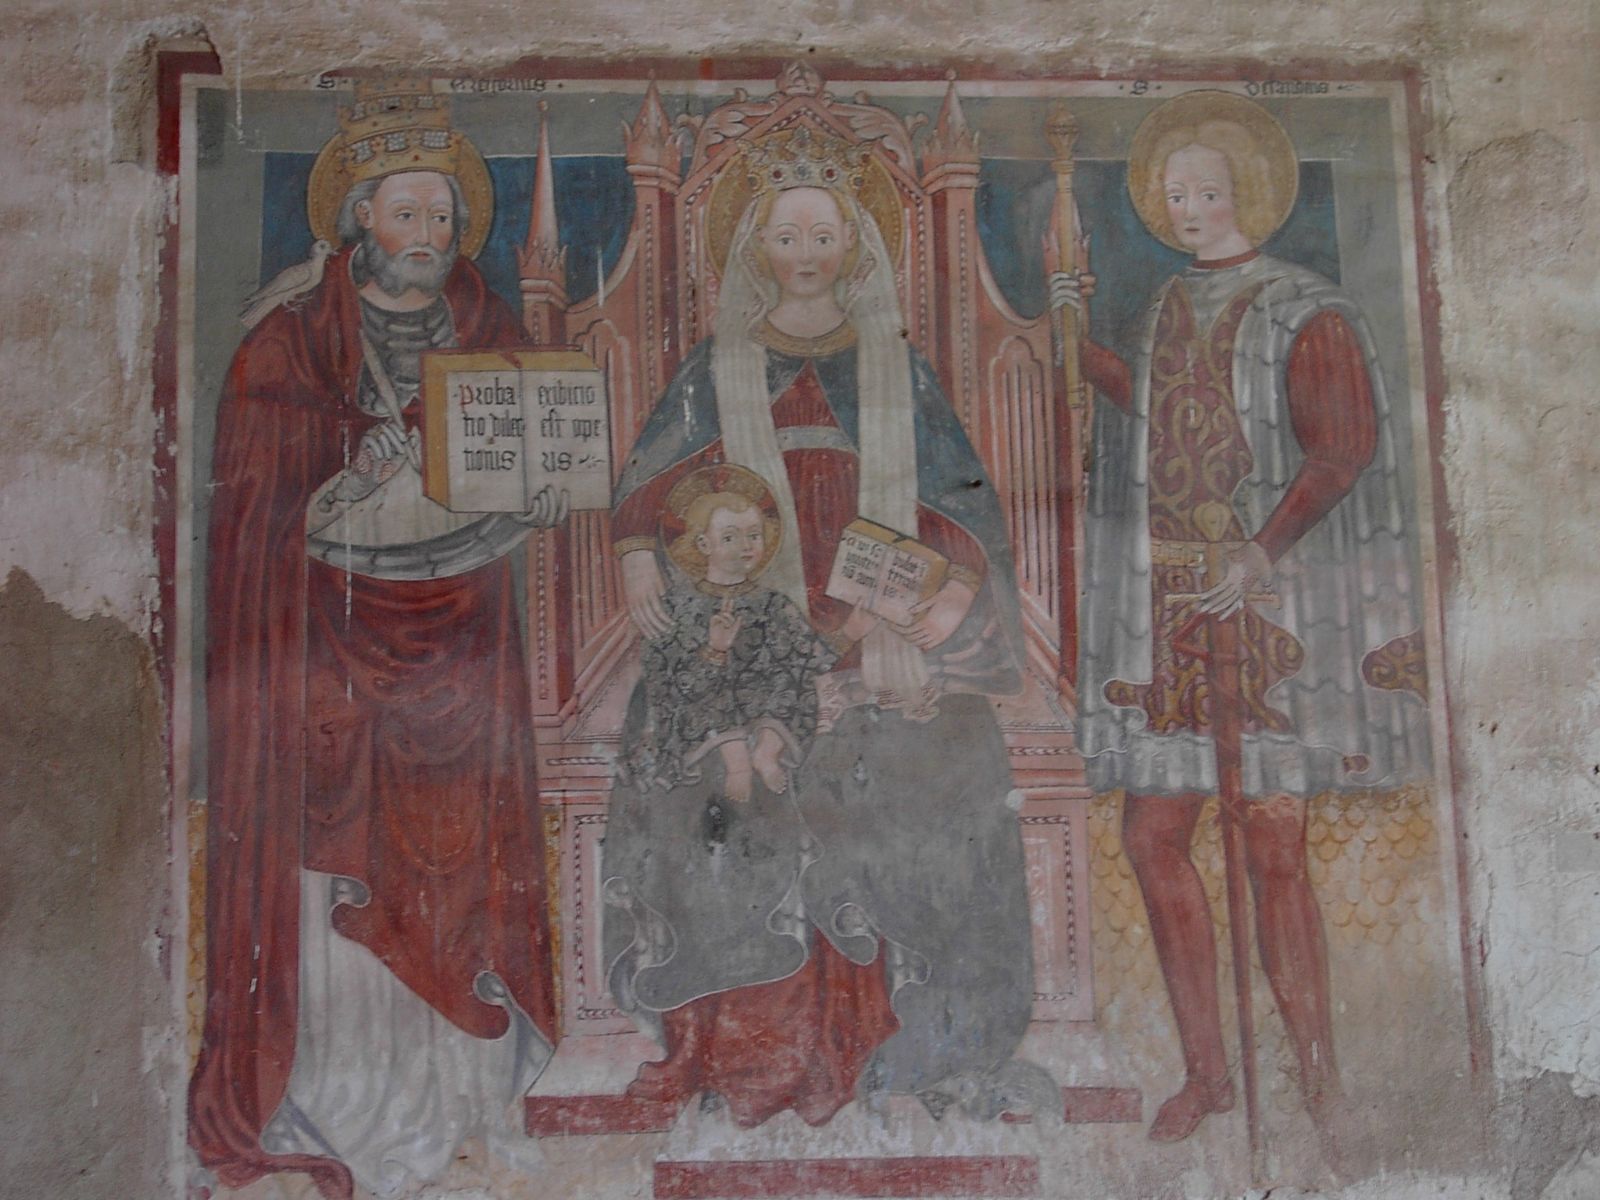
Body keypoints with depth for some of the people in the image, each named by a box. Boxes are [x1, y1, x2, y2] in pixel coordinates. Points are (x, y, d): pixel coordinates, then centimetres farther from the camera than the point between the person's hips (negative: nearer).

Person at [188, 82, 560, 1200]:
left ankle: (455, 1088, 20)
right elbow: (262, 518, -7)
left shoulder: (492, 333, 7)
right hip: (335, 651, -3)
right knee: (338, 882, -2)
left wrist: (535, 491, -11)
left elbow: (533, 479, 10)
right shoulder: (289, 346, -3)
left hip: (461, 642, 3)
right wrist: (355, 491, -23)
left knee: (457, 868, 7)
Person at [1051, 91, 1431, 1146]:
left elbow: (1344, 448, -16)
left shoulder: (1306, 315, -4)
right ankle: (1207, 1069, 16)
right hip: (1172, 603, 6)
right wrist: (1085, 339, 25)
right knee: (1153, 834, 3)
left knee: (1273, 843, -8)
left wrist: (1264, 550, -26)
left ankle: (1319, 1081, 7)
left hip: (1277, 603, -6)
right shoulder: (1172, 307, 16)